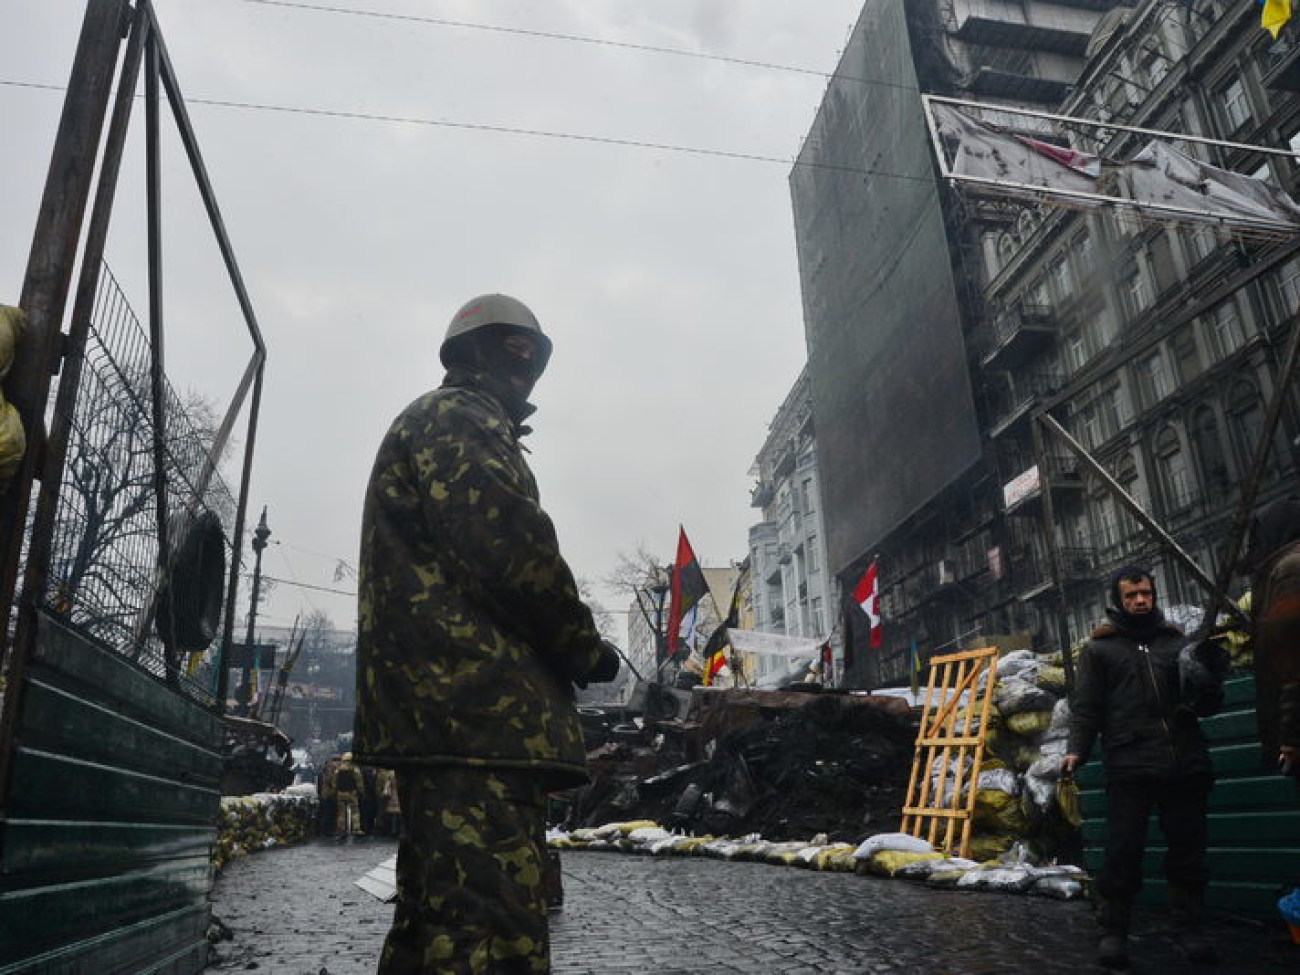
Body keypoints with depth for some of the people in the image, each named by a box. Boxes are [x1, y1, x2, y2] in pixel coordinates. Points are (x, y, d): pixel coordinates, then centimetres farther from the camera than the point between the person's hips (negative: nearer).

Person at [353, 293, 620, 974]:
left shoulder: (424, 427, 32)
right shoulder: (458, 419, 0)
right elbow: (510, 546, -16)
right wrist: (585, 648, -3)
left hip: (437, 708, 11)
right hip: (480, 712, -11)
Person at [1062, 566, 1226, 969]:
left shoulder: (1175, 640, 15)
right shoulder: (1099, 648, 8)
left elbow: (1207, 705, 17)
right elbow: (1085, 707, 2)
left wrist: (1207, 675, -5)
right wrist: (1076, 749, -12)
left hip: (1186, 765, 3)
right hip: (1130, 767, -3)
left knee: (1188, 849, 9)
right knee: (1123, 851, -2)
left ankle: (1188, 928, 25)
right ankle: (1113, 931, 9)